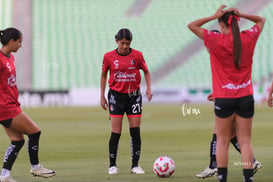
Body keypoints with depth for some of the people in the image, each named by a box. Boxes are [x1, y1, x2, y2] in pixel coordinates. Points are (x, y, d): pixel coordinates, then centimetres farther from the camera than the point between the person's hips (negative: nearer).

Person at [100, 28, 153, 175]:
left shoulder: (137, 55, -3)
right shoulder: (109, 57, -3)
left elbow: (146, 72, 11)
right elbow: (103, 75, 9)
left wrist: (148, 88, -4)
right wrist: (102, 96, 7)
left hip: (133, 95, 1)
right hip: (116, 95, -1)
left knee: (135, 131, -1)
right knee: (116, 132, -4)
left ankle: (135, 165, 6)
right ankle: (112, 165, 6)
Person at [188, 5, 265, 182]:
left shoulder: (216, 40, -8)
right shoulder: (248, 38, -1)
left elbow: (192, 25, 1)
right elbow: (261, 20, 18)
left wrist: (214, 16, -3)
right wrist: (241, 14, 4)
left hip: (224, 99, -2)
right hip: (246, 97, 2)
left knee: (222, 141, 8)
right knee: (245, 141, 4)